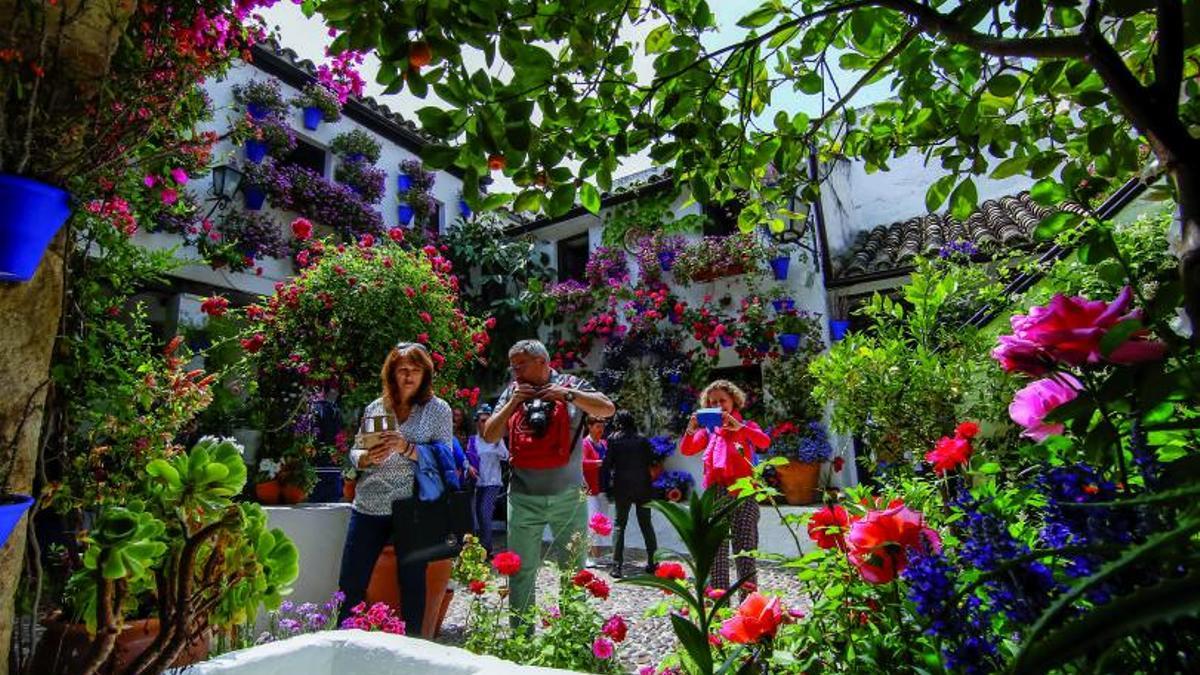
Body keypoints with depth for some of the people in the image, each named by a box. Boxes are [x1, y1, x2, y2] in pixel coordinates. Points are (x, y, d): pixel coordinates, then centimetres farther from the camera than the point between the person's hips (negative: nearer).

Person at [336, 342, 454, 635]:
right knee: (350, 583, 10)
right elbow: (354, 452, 14)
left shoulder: (438, 408, 0)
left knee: (412, 582, 9)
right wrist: (367, 458, -9)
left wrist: (407, 448, -20)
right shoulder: (375, 407, 11)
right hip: (368, 507, 3)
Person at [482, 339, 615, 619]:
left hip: (568, 497, -2)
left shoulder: (570, 385, 0)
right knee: (521, 572, 12)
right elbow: (489, 436, 4)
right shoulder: (512, 392, 8)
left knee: (574, 571, 9)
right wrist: (513, 403, -8)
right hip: (523, 498, 2)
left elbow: (607, 408, -10)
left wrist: (567, 394, -18)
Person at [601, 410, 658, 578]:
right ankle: (652, 562, 16)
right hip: (643, 487, 2)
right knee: (646, 523, 13)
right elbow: (651, 461, 5)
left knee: (619, 524, 6)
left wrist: (607, 488, 6)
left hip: (622, 487, -2)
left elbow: (607, 465, -3)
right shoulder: (642, 439, 3)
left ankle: (617, 565, 0)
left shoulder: (613, 439, -2)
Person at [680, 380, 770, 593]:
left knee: (745, 551, -6)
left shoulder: (745, 426, 12)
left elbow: (765, 442, -10)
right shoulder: (708, 430, 17)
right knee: (716, 551, 1)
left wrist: (739, 427, -26)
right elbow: (686, 450, 2)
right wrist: (690, 430, -18)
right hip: (715, 493, 2)